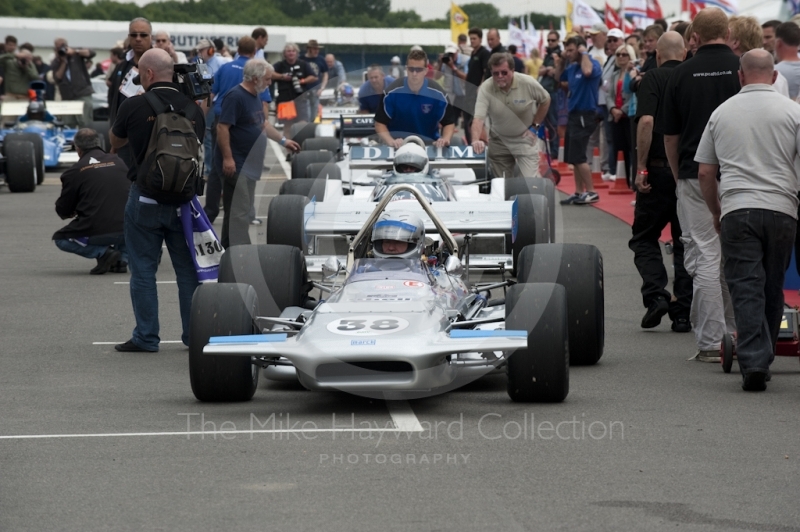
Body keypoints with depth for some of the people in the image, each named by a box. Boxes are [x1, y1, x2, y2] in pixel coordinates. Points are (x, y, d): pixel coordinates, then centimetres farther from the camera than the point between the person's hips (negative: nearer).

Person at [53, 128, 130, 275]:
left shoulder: (74, 172, -1)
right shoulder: (118, 162, 9)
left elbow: (63, 211, 6)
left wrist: (71, 212, 33)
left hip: (96, 233, -3)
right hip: (127, 232, 3)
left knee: (60, 239, 24)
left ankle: (102, 252, 0)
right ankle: (122, 258, 12)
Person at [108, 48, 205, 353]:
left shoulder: (133, 107, -9)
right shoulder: (193, 109, 1)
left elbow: (115, 141, 10)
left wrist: (116, 147, 32)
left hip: (145, 197, -3)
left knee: (143, 270, 5)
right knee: (188, 268, 11)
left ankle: (146, 337, 6)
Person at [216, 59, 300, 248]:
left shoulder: (255, 96, 14)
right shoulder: (235, 97, -17)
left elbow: (263, 123, 27)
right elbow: (222, 127, -22)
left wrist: (283, 140, 26)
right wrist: (227, 158, -24)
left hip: (249, 165, 10)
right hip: (236, 164, -10)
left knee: (245, 210, 13)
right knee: (239, 211, -11)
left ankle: (228, 248, 21)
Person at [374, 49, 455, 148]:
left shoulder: (438, 94, -7)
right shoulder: (392, 92, -10)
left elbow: (448, 123, 3)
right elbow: (380, 123, -5)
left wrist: (445, 139, -18)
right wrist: (391, 141, -22)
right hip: (399, 144, -2)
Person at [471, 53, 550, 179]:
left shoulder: (528, 83, -19)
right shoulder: (486, 88, -21)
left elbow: (545, 100, 1)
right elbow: (479, 118, -30)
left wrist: (535, 126, -4)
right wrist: (476, 140, -48)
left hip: (524, 138, -2)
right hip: (499, 141, 2)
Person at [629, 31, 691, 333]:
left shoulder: (653, 79, -5)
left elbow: (646, 122, -18)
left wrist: (641, 167, -14)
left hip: (659, 170, -3)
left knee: (644, 238, 10)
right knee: (686, 243, 9)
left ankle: (656, 294, -10)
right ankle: (683, 313, 6)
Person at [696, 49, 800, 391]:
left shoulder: (721, 113, 10)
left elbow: (705, 172, 12)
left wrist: (716, 212, 24)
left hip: (737, 209, 0)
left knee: (746, 287, -4)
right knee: (772, 289, 12)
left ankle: (753, 362, -18)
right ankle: (762, 359, 20)